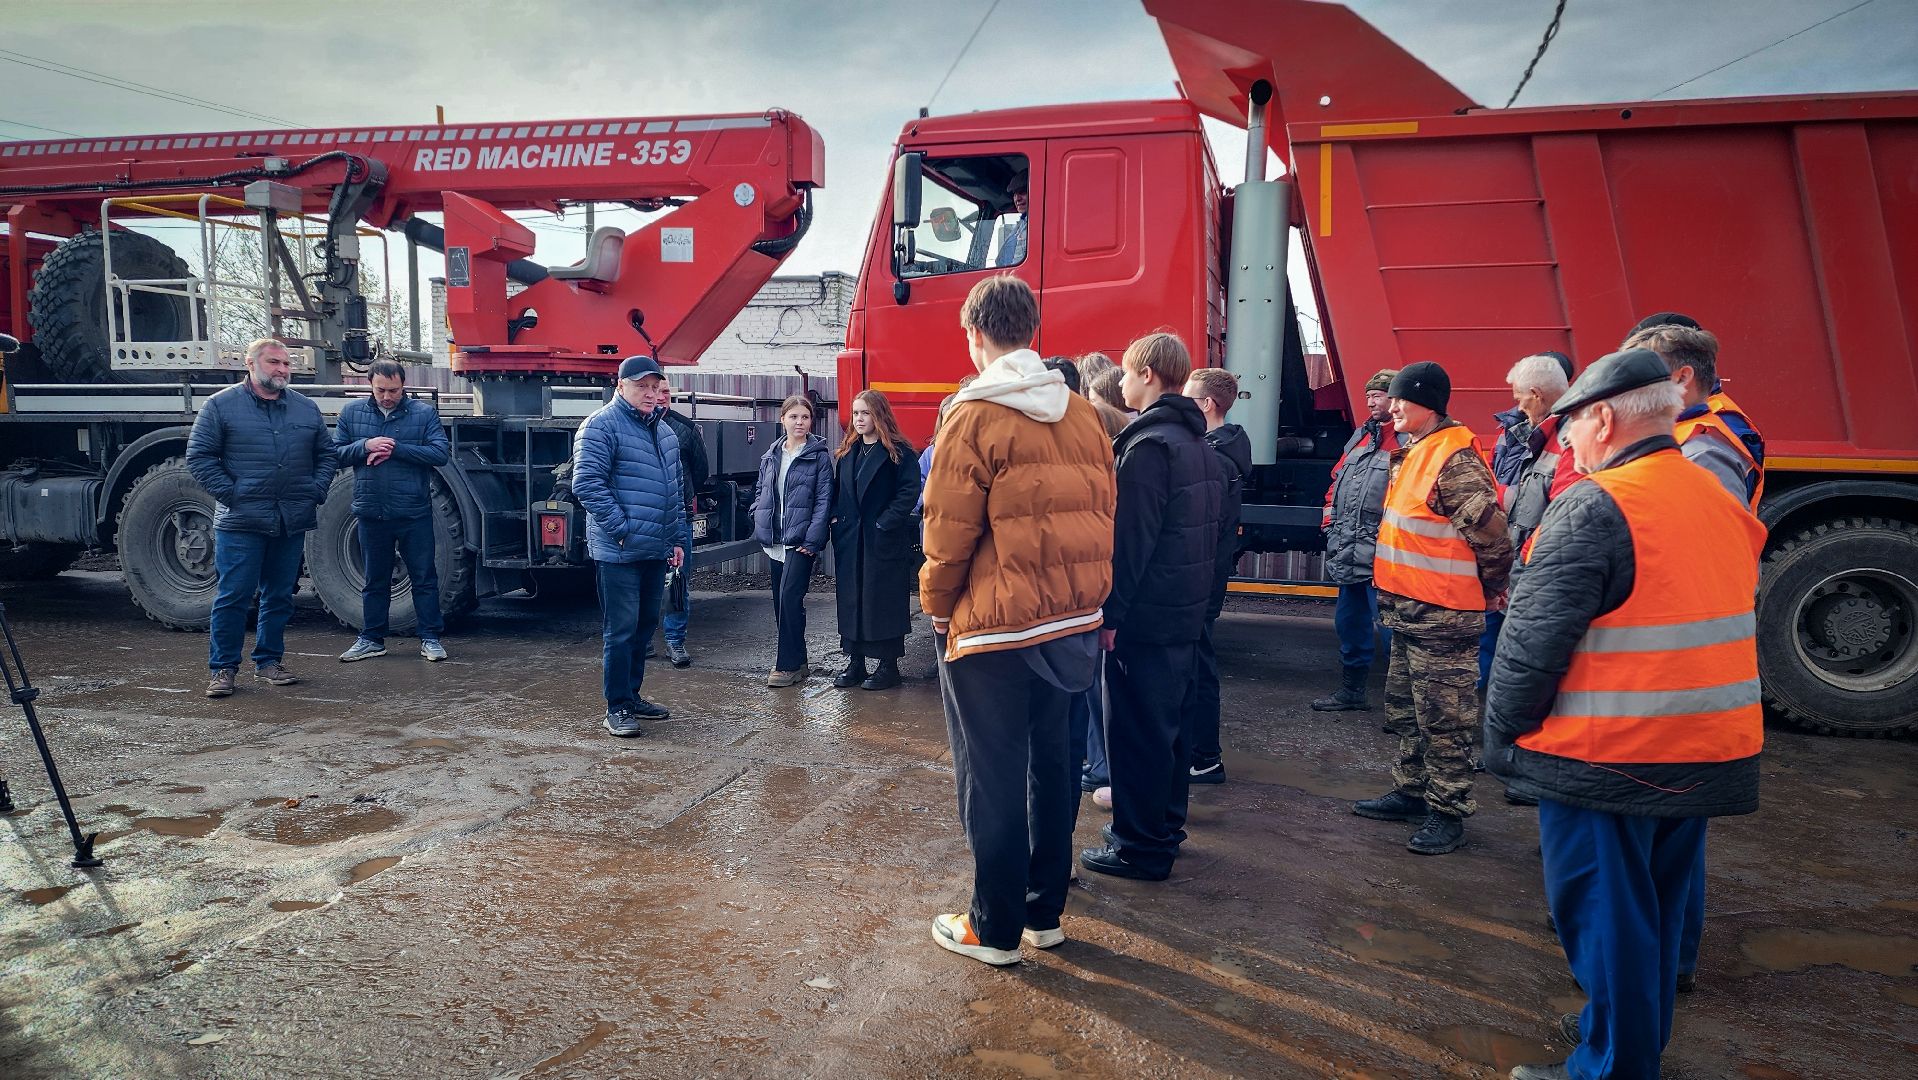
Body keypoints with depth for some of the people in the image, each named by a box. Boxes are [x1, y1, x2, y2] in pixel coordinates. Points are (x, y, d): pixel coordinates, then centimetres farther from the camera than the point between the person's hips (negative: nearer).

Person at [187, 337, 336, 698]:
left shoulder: (307, 408, 13)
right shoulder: (221, 405, 1)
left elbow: (327, 454, 18)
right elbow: (199, 456, -1)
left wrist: (316, 491, 4)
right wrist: (229, 494, -9)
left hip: (293, 522, 4)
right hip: (241, 522, -4)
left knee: (280, 596, 10)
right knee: (234, 595, -2)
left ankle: (269, 662, 22)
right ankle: (222, 668, 8)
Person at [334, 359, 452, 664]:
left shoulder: (424, 413, -2)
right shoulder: (352, 413, 6)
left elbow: (441, 452, -10)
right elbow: (335, 454, 5)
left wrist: (396, 449, -17)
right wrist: (365, 445, -14)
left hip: (414, 512, -2)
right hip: (371, 512, 2)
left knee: (424, 577, 4)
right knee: (375, 580, 13)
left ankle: (430, 638, 14)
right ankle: (372, 639, 24)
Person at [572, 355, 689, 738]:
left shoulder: (664, 431, 16)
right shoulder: (602, 425, -10)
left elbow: (675, 490, 22)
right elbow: (587, 483, -17)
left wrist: (678, 538, 17)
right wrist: (622, 528, -18)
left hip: (656, 552, 8)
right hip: (619, 552, -8)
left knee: (645, 626, 15)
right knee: (621, 630, -3)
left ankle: (633, 695, 28)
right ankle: (617, 708, 6)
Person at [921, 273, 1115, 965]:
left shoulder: (975, 418, -14)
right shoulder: (1081, 414, 4)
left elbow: (949, 533, -14)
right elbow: (1101, 515, 7)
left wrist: (936, 606, 3)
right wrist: (1078, 599, 15)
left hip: (993, 629, -6)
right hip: (1071, 623, 6)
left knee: (992, 778, 5)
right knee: (1050, 763, 17)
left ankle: (995, 929, 17)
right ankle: (1045, 912, 29)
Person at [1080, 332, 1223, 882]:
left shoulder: (1149, 444, -17)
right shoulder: (1198, 443, 13)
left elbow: (1131, 539, -21)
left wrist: (1112, 612, -18)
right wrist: (1197, 593, 20)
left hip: (1146, 615, -10)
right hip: (1185, 611, 10)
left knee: (1137, 728, -1)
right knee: (1167, 721, 19)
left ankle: (1140, 847, 8)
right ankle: (1165, 824, 31)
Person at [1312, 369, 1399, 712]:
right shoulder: (1361, 436, 17)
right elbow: (1337, 480, 24)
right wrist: (1330, 522, 16)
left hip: (1380, 556, -9)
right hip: (1348, 555, 9)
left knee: (1388, 626, -5)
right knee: (1348, 622, 18)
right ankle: (1351, 691, 32)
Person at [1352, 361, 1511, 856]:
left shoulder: (1454, 456, -19)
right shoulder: (1415, 452, 13)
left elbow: (1489, 530, -22)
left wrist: (1491, 585, -7)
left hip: (1442, 615, -10)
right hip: (1410, 609, 10)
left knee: (1443, 720, -1)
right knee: (1405, 710, 20)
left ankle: (1448, 812, 9)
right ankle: (1411, 791, 32)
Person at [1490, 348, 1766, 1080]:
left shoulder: (1594, 508, -18)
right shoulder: (1723, 502, 8)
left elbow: (1532, 642, -19)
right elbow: (1719, 625, 16)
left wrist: (1501, 735, -7)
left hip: (1606, 759, -8)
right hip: (1705, 756, 8)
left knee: (1604, 916, 6)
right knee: (1657, 909, 22)